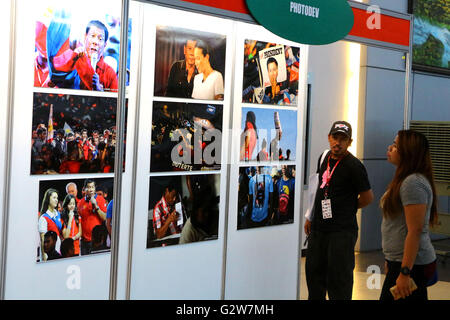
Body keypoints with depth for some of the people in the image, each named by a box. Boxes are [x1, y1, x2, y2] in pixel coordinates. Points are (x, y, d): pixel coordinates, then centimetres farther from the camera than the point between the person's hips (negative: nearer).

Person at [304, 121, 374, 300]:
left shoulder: (353, 166, -12)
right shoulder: (325, 158, 10)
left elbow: (368, 197, -8)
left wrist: (347, 209, 4)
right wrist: (310, 217, 20)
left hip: (342, 231, -7)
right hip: (319, 228, 7)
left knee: (339, 278, -1)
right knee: (313, 272, 16)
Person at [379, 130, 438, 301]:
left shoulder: (413, 183, -18)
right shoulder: (405, 180, 15)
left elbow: (415, 231, -23)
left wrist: (404, 273, -24)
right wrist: (391, 261, 24)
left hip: (411, 264, -10)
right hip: (399, 261, 10)